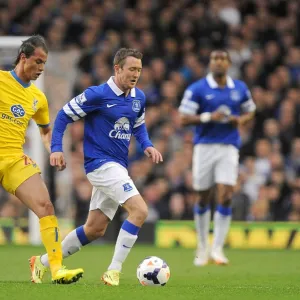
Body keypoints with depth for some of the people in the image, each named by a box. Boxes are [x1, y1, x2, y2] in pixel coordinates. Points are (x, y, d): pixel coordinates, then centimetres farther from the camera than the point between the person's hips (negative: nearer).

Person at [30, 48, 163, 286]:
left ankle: (44, 262, 27)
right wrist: (56, 148, -12)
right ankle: (113, 272, -17)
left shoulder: (139, 97, 8)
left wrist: (147, 145, 5)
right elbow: (64, 115, -5)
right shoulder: (98, 95, -12)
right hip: (101, 163, -8)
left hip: (117, 167, 8)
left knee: (95, 229, 12)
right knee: (140, 210, -22)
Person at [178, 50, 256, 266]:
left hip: (229, 148, 1)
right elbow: (184, 118, -5)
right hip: (204, 146, -1)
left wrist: (241, 120, -2)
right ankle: (202, 246, 23)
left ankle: (217, 248, -6)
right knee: (204, 198, 6)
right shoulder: (197, 89, -3)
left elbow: (250, 111, 21)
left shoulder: (240, 89, 7)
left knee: (225, 197, -12)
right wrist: (208, 117, -19)